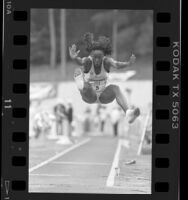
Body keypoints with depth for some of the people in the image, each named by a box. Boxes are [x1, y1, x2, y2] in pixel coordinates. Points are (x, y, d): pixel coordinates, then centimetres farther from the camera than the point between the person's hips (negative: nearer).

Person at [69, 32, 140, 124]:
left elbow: (117, 65, -39)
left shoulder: (106, 61, -16)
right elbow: (80, 62, -43)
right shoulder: (88, 61, -18)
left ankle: (128, 113, -46)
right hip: (90, 95, -2)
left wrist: (128, 63, -62)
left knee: (115, 88, -32)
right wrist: (75, 58, -68)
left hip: (103, 95, 2)